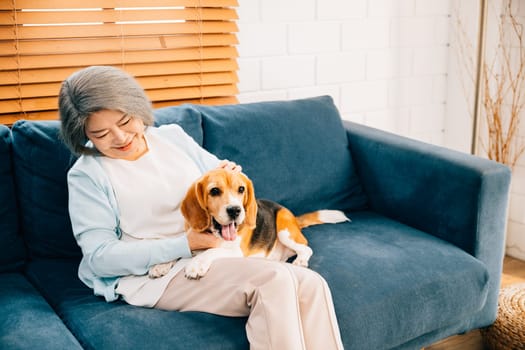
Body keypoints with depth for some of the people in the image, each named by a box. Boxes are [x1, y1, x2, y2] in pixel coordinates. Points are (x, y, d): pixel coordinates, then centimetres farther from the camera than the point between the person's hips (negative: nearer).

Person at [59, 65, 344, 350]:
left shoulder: (172, 136, 11)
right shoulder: (86, 175, -3)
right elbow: (99, 257, -11)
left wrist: (232, 173, -6)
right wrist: (187, 244, -17)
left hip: (218, 252, 6)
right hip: (153, 273, -5)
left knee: (311, 285, -19)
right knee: (274, 280, -28)